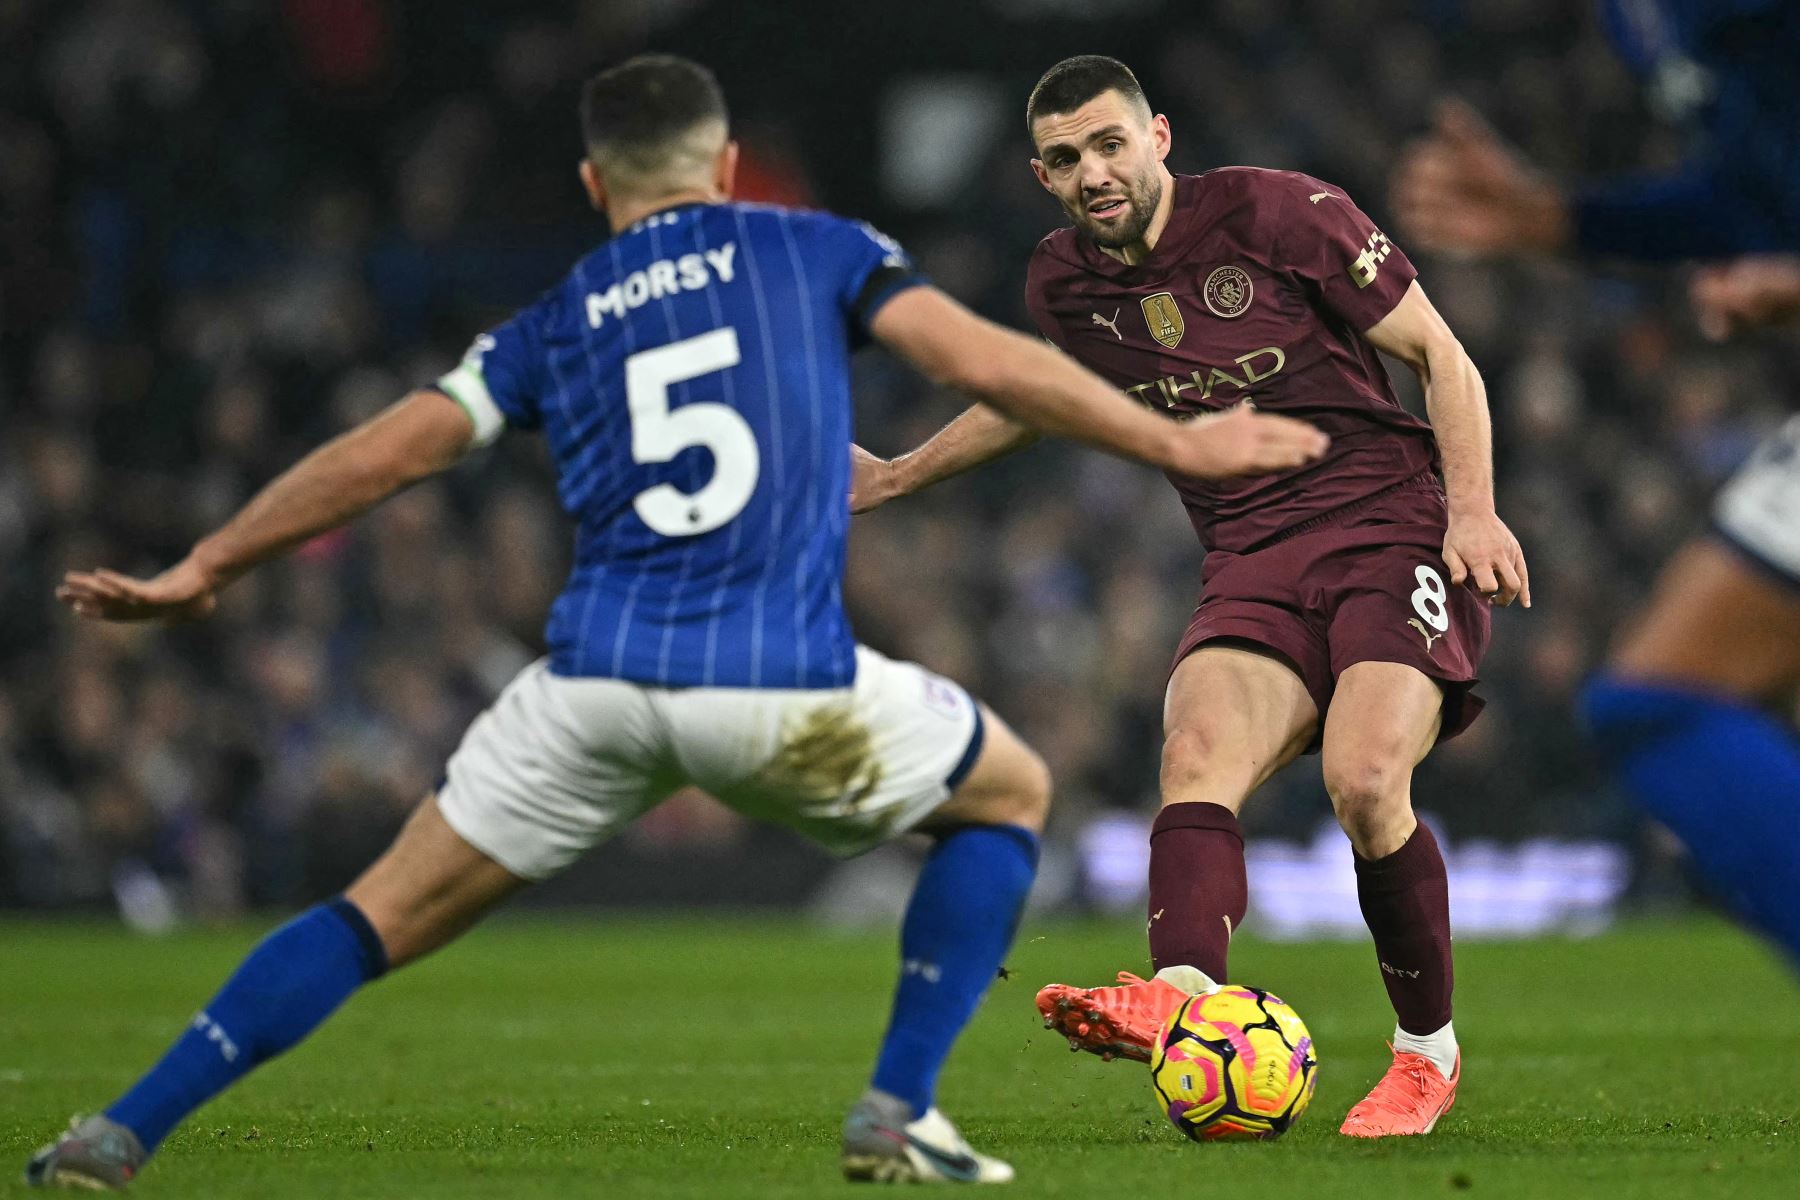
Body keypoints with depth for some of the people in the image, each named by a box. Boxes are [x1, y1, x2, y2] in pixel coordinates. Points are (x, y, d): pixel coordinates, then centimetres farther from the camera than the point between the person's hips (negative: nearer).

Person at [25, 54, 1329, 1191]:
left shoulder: (553, 323, 19)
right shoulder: (816, 250, 14)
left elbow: (385, 452, 16)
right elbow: (988, 361, 4)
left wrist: (199, 572, 25)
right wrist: (1179, 445, 11)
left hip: (595, 679, 2)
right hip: (786, 682, -2)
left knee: (386, 915, 14)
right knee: (1010, 795, 23)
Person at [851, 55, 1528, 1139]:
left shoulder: (1279, 213, -6)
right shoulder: (1064, 285, 9)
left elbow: (1440, 355, -1)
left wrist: (1473, 509, -14)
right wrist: (896, 478, 38)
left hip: (1394, 530, -4)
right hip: (1252, 564, 4)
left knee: (1364, 781, -27)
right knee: (1197, 755, -27)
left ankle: (1429, 1053, -8)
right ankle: (1182, 995, -53)